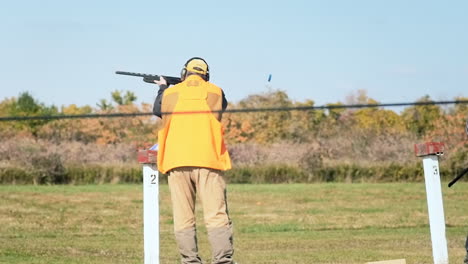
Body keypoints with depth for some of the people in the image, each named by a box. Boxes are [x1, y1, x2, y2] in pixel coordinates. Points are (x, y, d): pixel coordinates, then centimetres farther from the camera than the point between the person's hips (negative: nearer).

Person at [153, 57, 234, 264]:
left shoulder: (170, 93, 11)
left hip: (176, 162, 1)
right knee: (216, 216, -4)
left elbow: (156, 109, 30)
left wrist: (162, 89, 49)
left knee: (183, 219, 4)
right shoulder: (216, 92, 8)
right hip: (208, 161, -1)